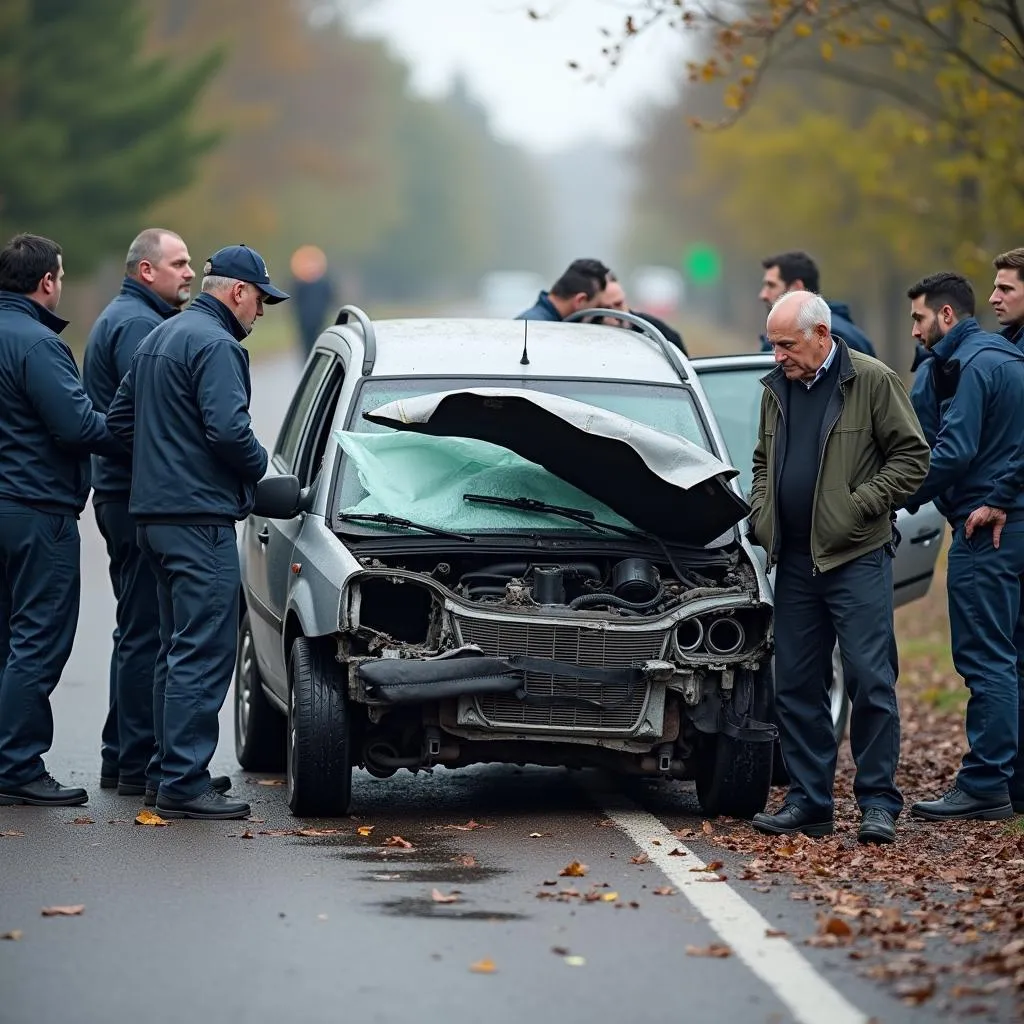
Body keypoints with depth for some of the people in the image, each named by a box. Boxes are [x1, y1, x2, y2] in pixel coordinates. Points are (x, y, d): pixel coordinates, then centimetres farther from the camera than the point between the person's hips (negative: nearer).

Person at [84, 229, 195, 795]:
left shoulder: (120, 319, 20)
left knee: (137, 631, 16)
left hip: (120, 494, 11)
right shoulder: (137, 324, -15)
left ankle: (121, 757, 22)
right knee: (146, 633, -9)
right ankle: (138, 763, -8)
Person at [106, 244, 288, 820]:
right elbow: (229, 428, -23)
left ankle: (173, 771, 20)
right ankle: (185, 783, -12)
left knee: (181, 649, 16)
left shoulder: (159, 339, 19)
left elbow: (120, 419, 23)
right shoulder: (217, 346, -13)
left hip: (156, 513, 10)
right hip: (200, 516, -10)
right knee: (205, 653, -10)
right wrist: (258, 466, -5)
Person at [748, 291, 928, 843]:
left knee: (870, 682, -6)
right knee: (796, 686, 7)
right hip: (794, 561, 6)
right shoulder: (776, 389, 13)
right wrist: (761, 515, 10)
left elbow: (912, 456, -5)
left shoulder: (873, 382, -5)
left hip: (856, 559, -6)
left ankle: (879, 804, 0)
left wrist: (861, 505, -13)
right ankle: (808, 802, 14)